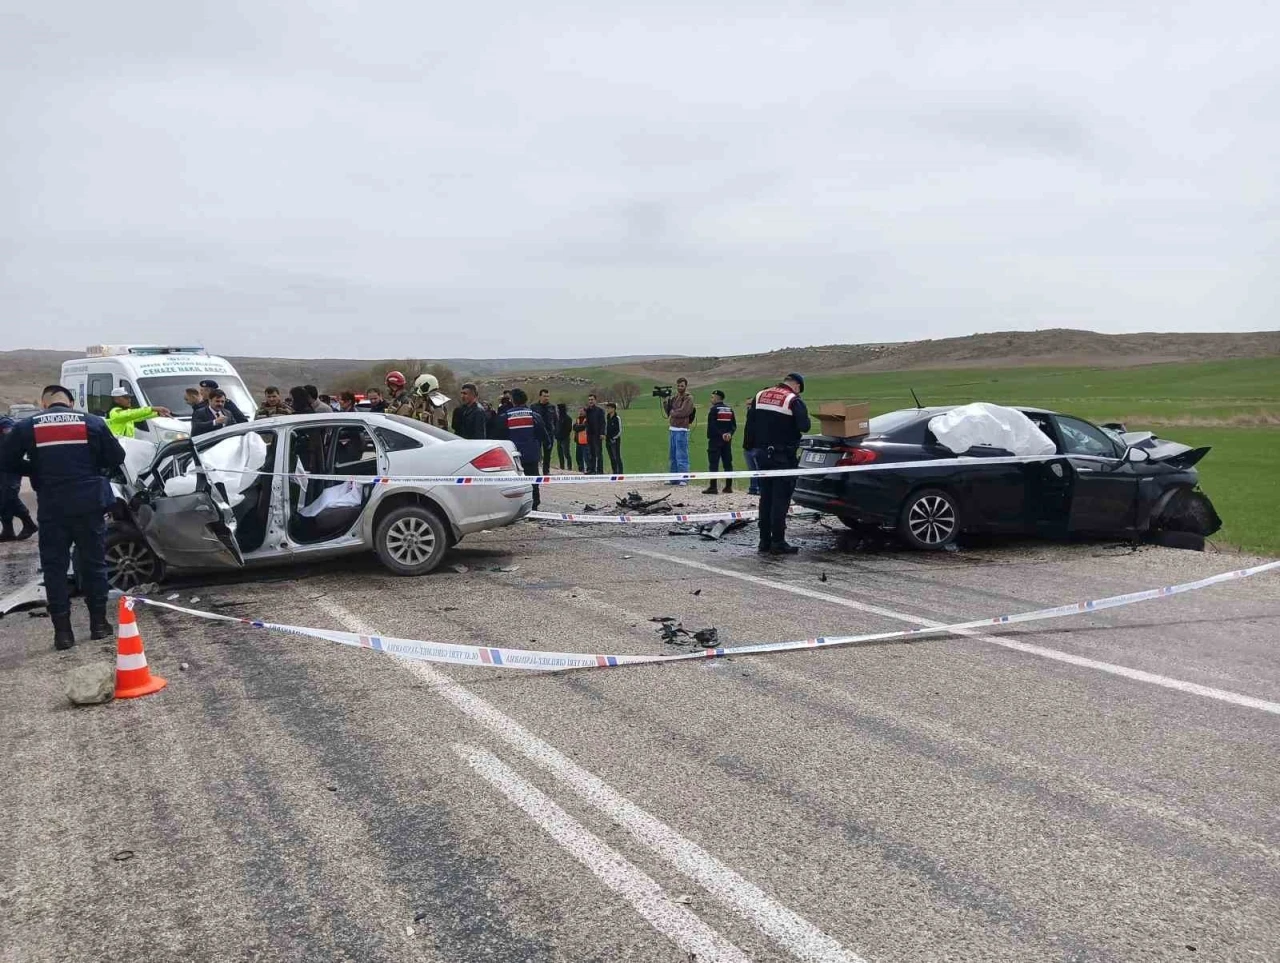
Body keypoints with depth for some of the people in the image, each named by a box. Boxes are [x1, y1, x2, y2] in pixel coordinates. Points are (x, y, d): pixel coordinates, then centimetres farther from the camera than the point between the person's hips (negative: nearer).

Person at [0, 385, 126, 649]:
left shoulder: (27, 427, 3)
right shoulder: (92, 423, 2)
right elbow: (117, 457, 5)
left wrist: (38, 470, 18)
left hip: (51, 508, 0)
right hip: (89, 504, 0)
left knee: (54, 568, 7)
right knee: (93, 563, 11)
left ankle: (62, 630, 5)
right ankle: (98, 623, 15)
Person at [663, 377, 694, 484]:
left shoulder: (688, 398, -3)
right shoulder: (674, 397, 17)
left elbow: (683, 412, -15)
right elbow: (668, 411, 11)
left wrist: (672, 412, -1)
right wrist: (665, 401, -2)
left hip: (681, 430, -7)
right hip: (672, 429, 7)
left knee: (681, 455, -7)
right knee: (672, 456, 10)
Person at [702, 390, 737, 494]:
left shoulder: (714, 409, -8)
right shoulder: (729, 410, 12)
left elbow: (712, 426, -15)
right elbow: (734, 425, 8)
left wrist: (721, 434, -13)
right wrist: (729, 433, -5)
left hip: (715, 440, -6)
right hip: (727, 441, 6)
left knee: (713, 464, -5)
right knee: (728, 463, 9)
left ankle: (712, 487, -8)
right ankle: (728, 487, 11)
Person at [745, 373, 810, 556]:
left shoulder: (760, 396, 10)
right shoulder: (793, 400, -11)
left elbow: (750, 423, 10)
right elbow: (804, 426, -18)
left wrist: (751, 445, 14)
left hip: (762, 453, 6)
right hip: (783, 456, -6)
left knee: (765, 498, 12)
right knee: (780, 499, -3)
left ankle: (764, 541, 15)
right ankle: (778, 542, -2)